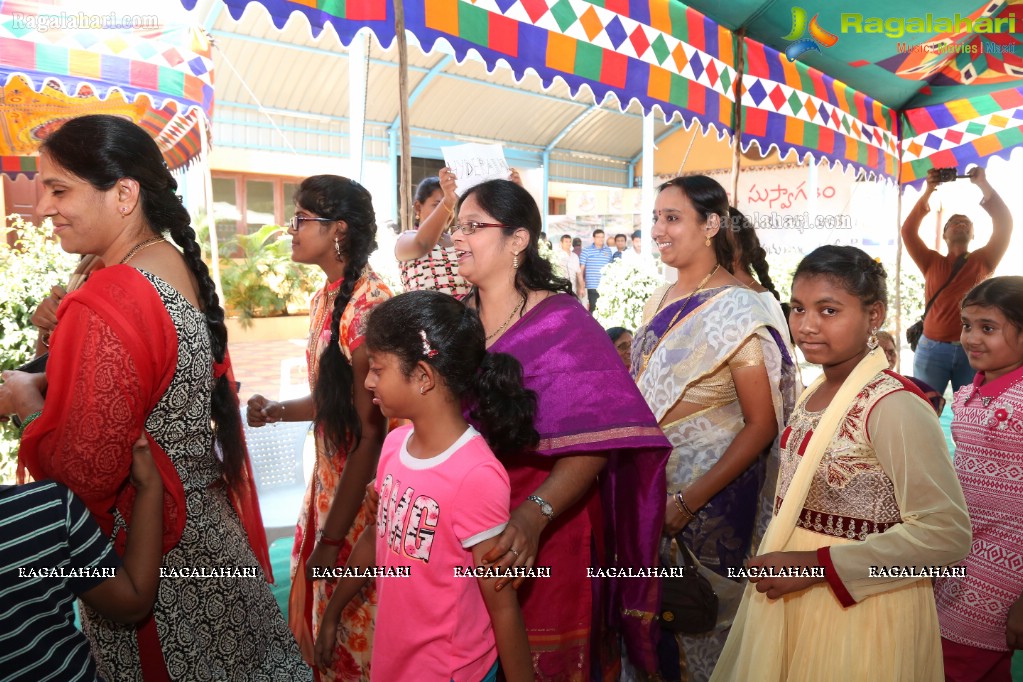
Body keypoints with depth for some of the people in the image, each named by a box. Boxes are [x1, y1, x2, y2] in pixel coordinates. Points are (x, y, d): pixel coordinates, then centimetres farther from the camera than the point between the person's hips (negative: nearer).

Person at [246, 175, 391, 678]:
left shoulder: (368, 304, -22)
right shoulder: (326, 298, 5)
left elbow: (371, 432, -22)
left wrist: (333, 537, -17)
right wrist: (279, 410, -6)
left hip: (362, 491, -8)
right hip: (329, 480, 8)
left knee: (352, 621, 12)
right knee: (319, 609, 24)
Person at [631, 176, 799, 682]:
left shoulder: (737, 309, -16)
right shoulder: (660, 302, 4)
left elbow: (762, 424, -17)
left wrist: (688, 501, -20)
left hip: (709, 493, -6)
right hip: (650, 484, 6)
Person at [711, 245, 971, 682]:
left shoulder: (893, 407, -22)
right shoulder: (814, 393, 1)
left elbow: (945, 533, -23)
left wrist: (815, 565, -22)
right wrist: (775, 560, 3)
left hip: (860, 604, -7)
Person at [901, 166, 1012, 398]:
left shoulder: (982, 261, 10)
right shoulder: (932, 262, 10)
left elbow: (1004, 224, -2)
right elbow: (908, 231, -2)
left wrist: (983, 184, -2)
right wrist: (928, 191, -5)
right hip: (932, 348, 0)